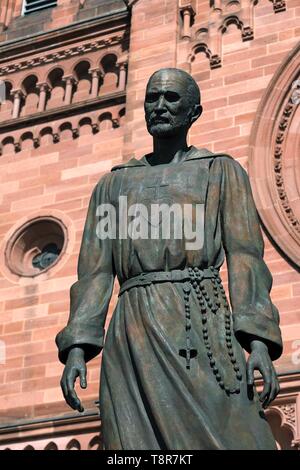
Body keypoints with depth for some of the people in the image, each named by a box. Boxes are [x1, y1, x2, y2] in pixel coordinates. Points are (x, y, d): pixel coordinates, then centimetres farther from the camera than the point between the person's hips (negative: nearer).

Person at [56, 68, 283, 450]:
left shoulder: (222, 171, 17)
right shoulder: (113, 184, 23)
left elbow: (245, 255, 5)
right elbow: (95, 271, 15)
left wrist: (258, 341, -10)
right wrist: (77, 348, 1)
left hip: (203, 331, -2)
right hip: (134, 334, 2)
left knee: (229, 437, -15)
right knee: (137, 443, -7)